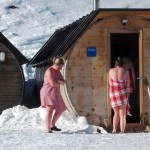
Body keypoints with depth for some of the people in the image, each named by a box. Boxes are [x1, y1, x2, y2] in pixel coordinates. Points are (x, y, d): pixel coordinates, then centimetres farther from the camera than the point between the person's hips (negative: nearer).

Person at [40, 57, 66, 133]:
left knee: (60, 110, 16)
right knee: (50, 110, -21)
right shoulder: (49, 71, -15)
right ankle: (48, 130, -25)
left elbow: (64, 82, 8)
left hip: (55, 93, 9)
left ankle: (52, 126, 30)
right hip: (48, 92, -9)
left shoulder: (58, 71, 13)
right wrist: (60, 83, -1)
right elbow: (53, 84, -22)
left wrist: (58, 81, -15)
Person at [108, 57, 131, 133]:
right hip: (122, 94, -2)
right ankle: (122, 131, -2)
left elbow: (110, 83, 10)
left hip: (113, 94, 2)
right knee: (122, 114, 4)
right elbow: (128, 85, 4)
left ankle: (114, 130, 6)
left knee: (116, 113, 18)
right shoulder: (126, 72, 0)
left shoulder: (111, 70, 3)